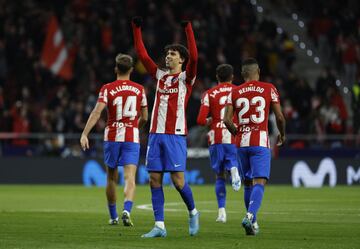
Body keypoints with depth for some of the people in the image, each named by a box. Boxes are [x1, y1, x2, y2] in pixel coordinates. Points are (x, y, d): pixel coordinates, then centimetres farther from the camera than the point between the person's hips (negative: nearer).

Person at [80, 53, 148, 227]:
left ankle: (113, 217, 25)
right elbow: (144, 118, 13)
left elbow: (96, 112, -14)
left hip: (112, 137, 0)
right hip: (132, 138, 0)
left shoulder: (107, 89, -2)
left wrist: (84, 134, -18)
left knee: (112, 178, 15)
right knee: (130, 178, -8)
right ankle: (126, 211, -32)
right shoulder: (139, 89, 5)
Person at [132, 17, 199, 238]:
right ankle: (160, 226, 3)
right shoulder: (160, 75, 16)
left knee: (177, 179, -7)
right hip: (156, 134, 6)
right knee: (155, 180, 1)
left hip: (175, 135, -5)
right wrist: (137, 29, 11)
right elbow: (143, 55, 16)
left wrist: (188, 28, -20)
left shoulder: (185, 77, 1)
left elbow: (194, 58, -16)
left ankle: (193, 212, 18)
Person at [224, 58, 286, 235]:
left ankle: (253, 223, 18)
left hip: (242, 143, 3)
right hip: (260, 142, -3)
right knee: (259, 182, -8)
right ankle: (250, 216, -30)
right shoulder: (269, 89, 0)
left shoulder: (234, 92, 5)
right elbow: (279, 117, -1)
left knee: (247, 183, 15)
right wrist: (282, 134, 18)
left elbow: (227, 120, -1)